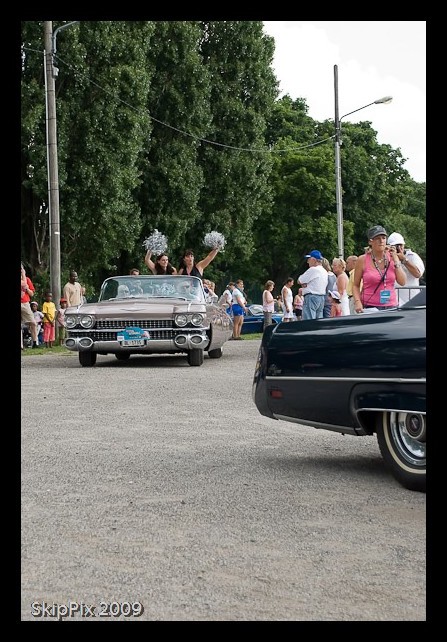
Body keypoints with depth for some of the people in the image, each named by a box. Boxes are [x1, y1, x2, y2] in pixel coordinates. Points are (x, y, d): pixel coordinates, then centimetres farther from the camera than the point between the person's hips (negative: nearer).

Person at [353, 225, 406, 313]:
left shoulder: (391, 257, 8)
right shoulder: (363, 260, 0)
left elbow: (402, 282, 2)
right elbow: (356, 285, 5)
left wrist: (395, 259, -3)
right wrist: (357, 302, -12)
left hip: (391, 306, 2)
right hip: (369, 307, -2)